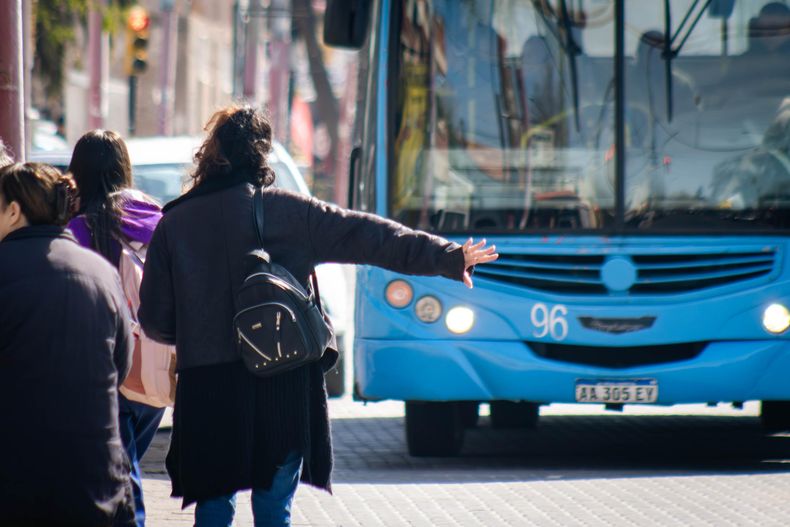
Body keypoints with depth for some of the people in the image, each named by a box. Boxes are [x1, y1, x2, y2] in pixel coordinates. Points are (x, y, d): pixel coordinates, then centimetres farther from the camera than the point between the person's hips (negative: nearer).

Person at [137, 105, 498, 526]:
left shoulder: (173, 224, 3)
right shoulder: (288, 212, 0)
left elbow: (155, 321, 6)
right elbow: (368, 236, -1)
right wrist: (448, 258, 2)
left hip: (205, 389, 0)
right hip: (282, 386, 0)